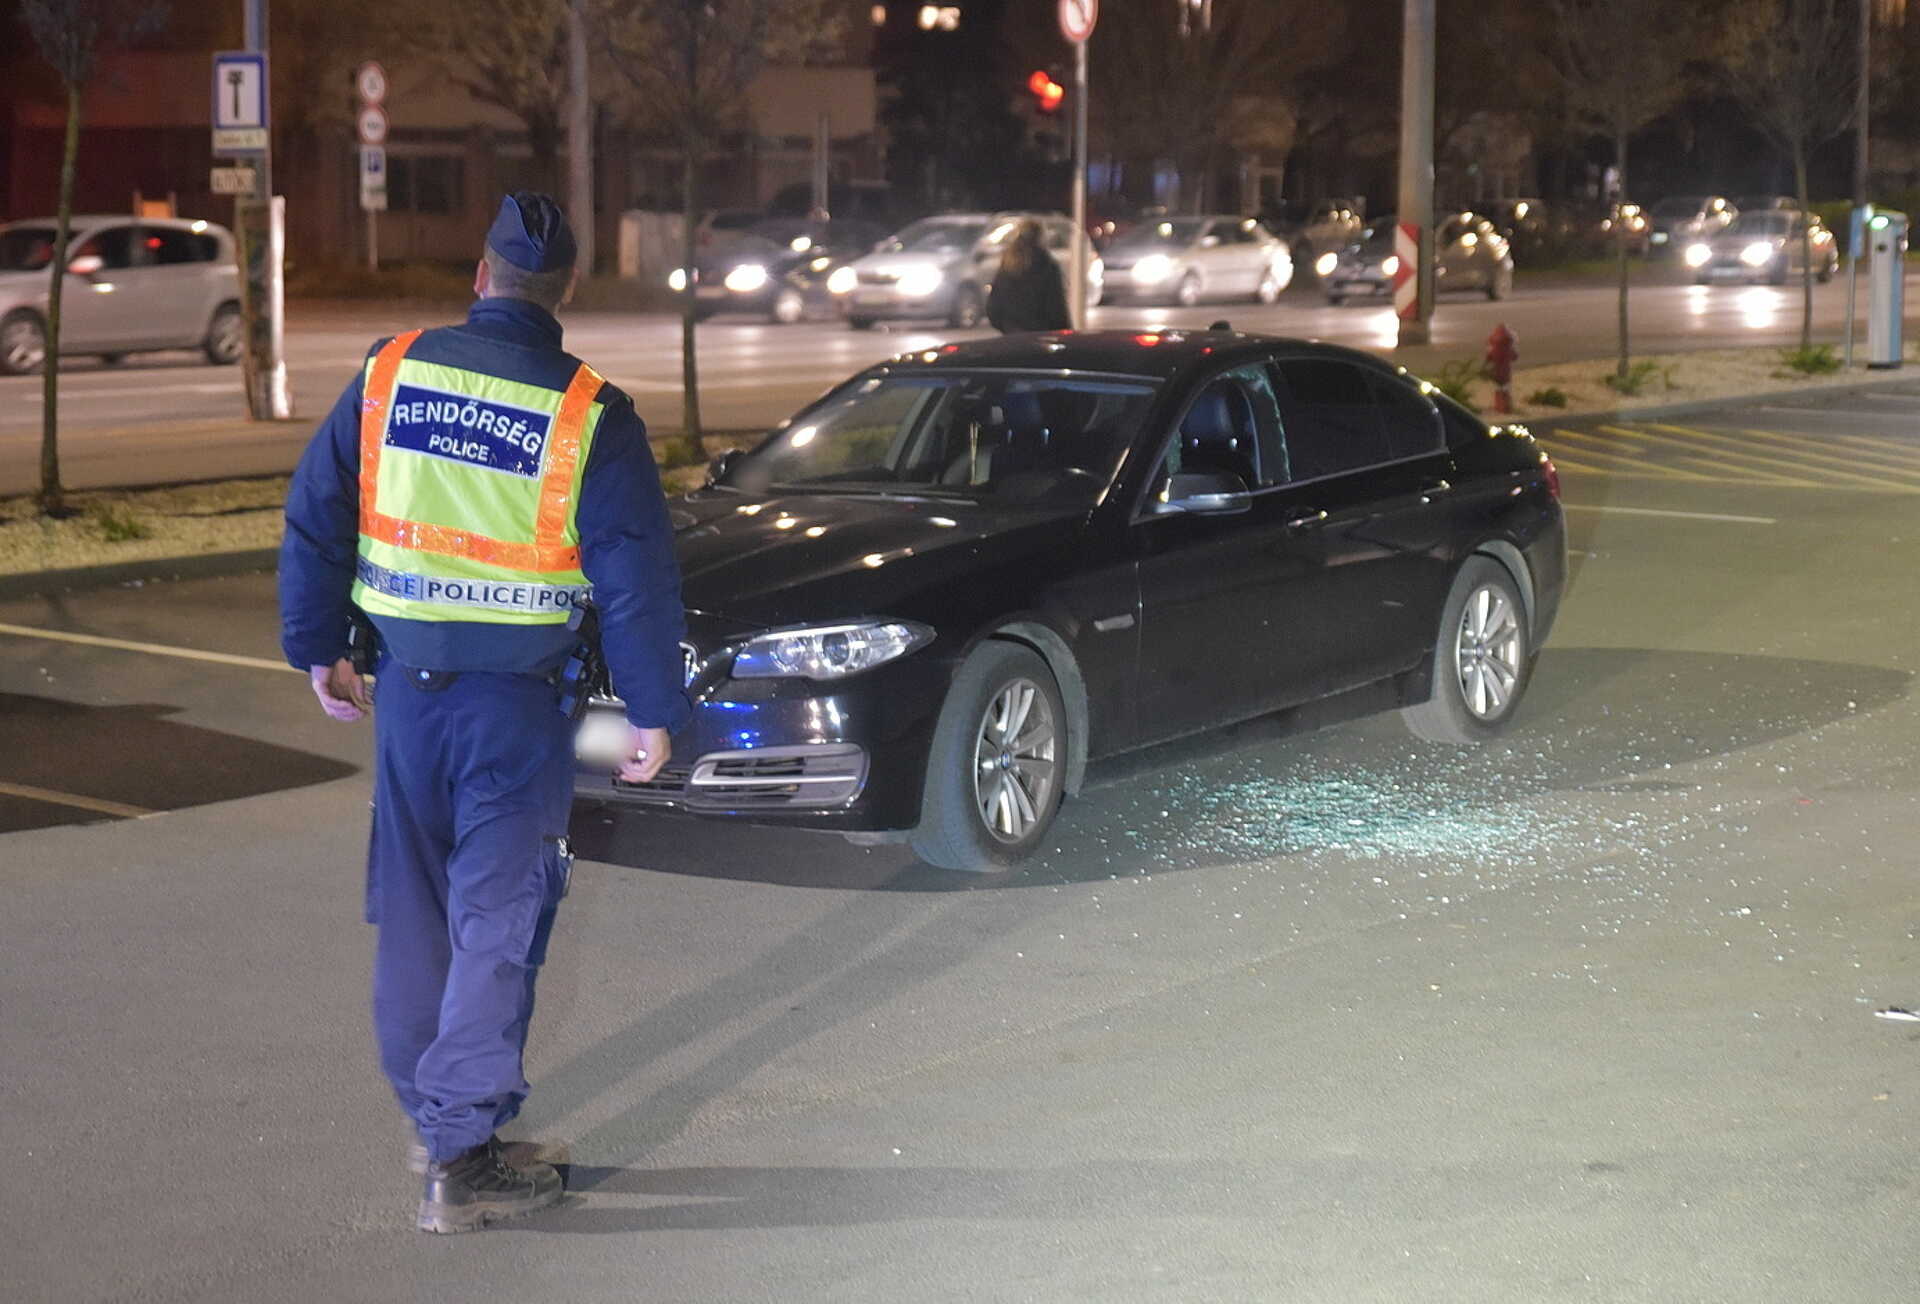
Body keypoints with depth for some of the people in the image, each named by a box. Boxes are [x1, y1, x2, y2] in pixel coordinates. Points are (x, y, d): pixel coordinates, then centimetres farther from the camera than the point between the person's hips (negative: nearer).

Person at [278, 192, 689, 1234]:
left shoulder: (391, 374, 0)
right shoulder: (588, 414, -10)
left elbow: (314, 516, 6)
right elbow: (637, 575, -8)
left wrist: (316, 646, 17)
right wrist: (654, 711, 1)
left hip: (406, 688, 4)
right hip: (517, 702, -4)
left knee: (412, 914, 17)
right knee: (496, 925, 1)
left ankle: (431, 1117, 29)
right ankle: (461, 1159, 0)